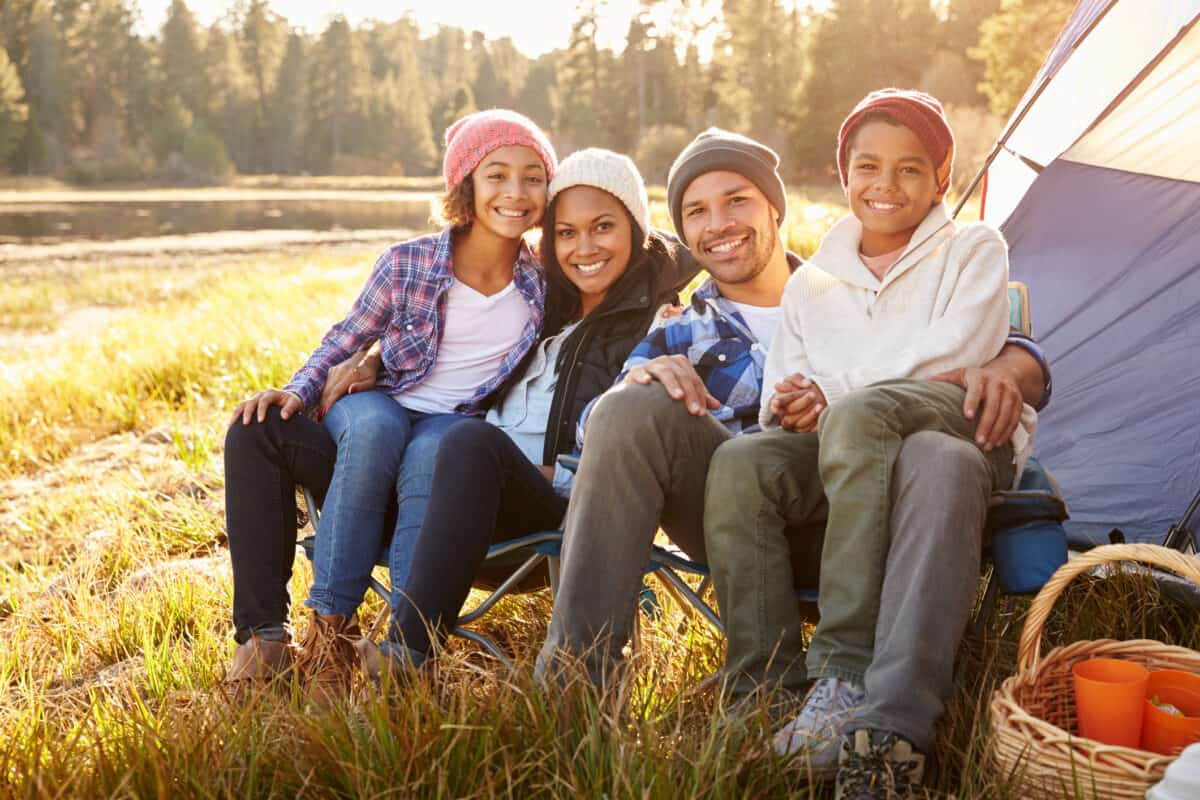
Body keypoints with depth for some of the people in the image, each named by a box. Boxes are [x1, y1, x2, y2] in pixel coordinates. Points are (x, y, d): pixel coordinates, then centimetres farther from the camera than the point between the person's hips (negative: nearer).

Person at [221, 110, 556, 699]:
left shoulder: (545, 283, 1)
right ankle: (264, 632, -28)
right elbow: (347, 338, 7)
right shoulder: (407, 264, -3)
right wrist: (299, 389, -9)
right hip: (376, 412, 1)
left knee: (429, 454, -40)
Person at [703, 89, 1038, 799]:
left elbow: (957, 355, -9)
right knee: (740, 464, -28)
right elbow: (784, 403, 13)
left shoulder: (976, 249, 9)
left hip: (964, 434, -3)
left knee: (860, 413, -39)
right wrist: (788, 413, -13)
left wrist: (832, 404, -10)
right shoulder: (812, 283, 19)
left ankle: (845, 669, -37)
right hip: (846, 463, 4)